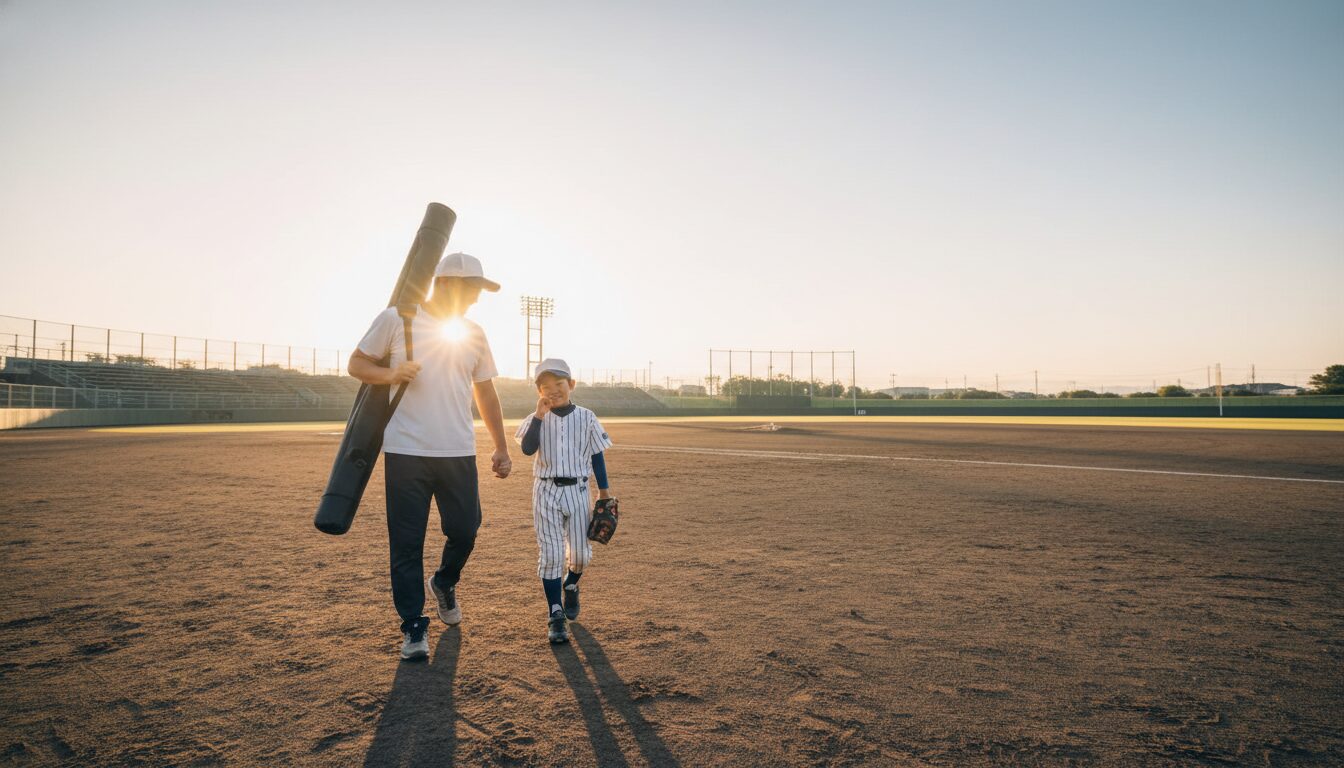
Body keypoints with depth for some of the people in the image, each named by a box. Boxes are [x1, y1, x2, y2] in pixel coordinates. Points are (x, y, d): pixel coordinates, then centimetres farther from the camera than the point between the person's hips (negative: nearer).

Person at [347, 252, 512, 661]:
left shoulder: (474, 334, 11)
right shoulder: (397, 318, 0)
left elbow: (485, 392, 16)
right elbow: (357, 363, 6)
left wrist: (501, 447, 12)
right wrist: (390, 374, -16)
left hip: (459, 454, 3)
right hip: (406, 452, -3)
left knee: (465, 531, 4)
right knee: (406, 543, 1)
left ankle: (443, 584, 36)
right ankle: (413, 626, 17)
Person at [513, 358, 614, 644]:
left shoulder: (586, 417, 1)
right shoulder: (537, 419, 0)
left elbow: (597, 455, 7)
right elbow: (528, 448, -17)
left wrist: (604, 490, 8)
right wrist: (539, 415, -21)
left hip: (577, 490, 1)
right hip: (546, 491, -1)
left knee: (581, 552, 6)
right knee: (550, 554, -2)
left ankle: (571, 586, 39)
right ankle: (555, 615, 8)